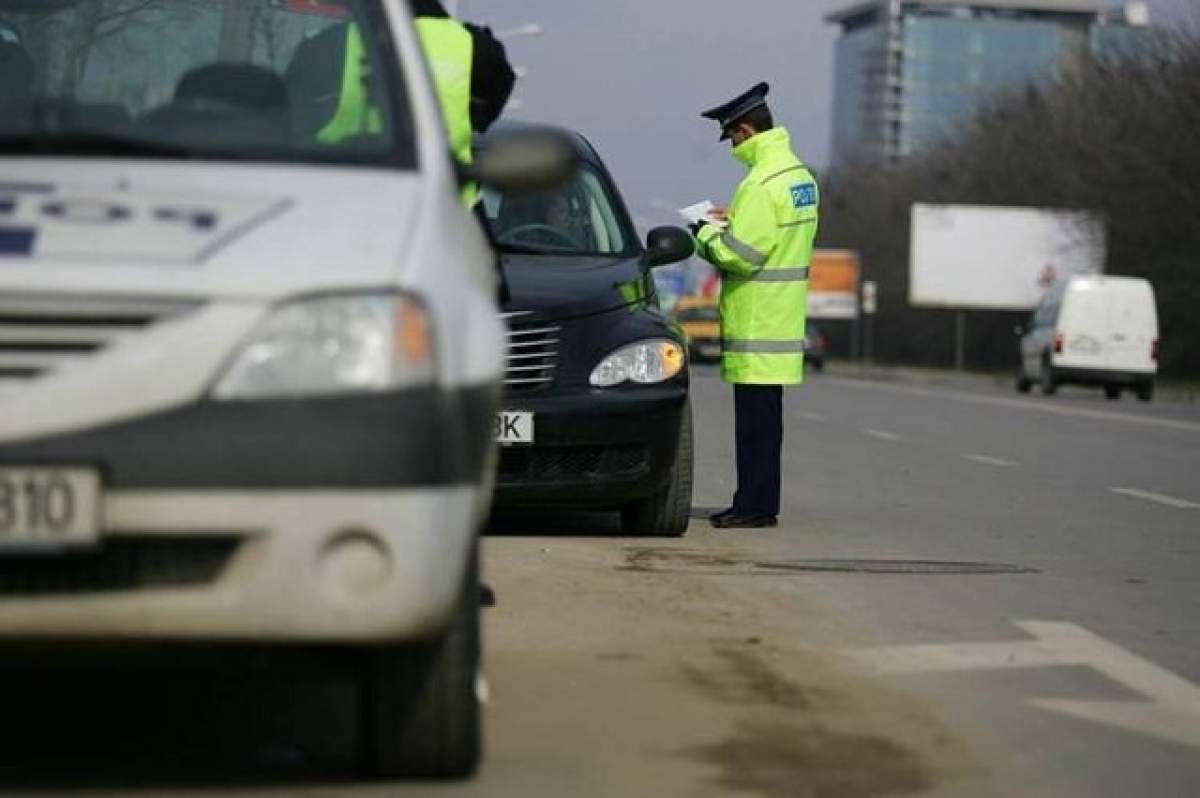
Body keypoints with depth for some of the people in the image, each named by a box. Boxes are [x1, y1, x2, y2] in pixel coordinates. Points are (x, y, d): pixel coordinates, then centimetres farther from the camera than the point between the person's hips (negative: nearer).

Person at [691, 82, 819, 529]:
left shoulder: (762, 183, -18)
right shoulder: (800, 175, 13)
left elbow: (741, 254, -22)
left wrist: (706, 234, -5)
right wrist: (733, 220, 13)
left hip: (757, 321, -10)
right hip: (782, 321, 10)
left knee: (755, 416, -6)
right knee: (763, 414, 14)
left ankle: (756, 505, -4)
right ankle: (757, 501, 20)